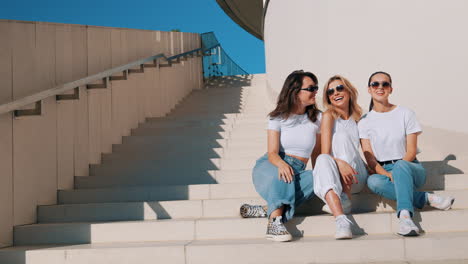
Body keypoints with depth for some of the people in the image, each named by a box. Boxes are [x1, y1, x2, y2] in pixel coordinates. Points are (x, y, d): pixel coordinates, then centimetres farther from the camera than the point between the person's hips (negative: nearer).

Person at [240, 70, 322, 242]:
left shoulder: (317, 118, 8)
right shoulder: (278, 118, 0)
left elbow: (316, 154, 9)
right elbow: (272, 153, -11)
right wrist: (281, 164, -35)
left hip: (298, 171, 2)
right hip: (270, 167, -2)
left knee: (314, 179, -33)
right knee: (280, 174, -39)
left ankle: (267, 210, -37)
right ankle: (275, 221, -50)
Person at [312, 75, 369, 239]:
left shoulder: (357, 118, 12)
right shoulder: (329, 116, 2)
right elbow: (325, 152, -10)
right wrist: (339, 163, -32)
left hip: (356, 177, 2)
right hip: (334, 176, -1)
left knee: (343, 136, -22)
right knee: (322, 160, -36)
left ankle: (345, 200, -28)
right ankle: (341, 221, -53)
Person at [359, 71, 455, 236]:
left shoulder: (405, 114, 4)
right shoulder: (364, 121, 6)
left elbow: (411, 151, -2)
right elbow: (369, 158, -3)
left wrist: (396, 171, -19)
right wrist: (388, 174, -21)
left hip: (409, 167, -1)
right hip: (382, 171, 1)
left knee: (400, 166, -37)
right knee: (373, 181, -34)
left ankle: (404, 215, -52)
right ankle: (426, 198, -31)